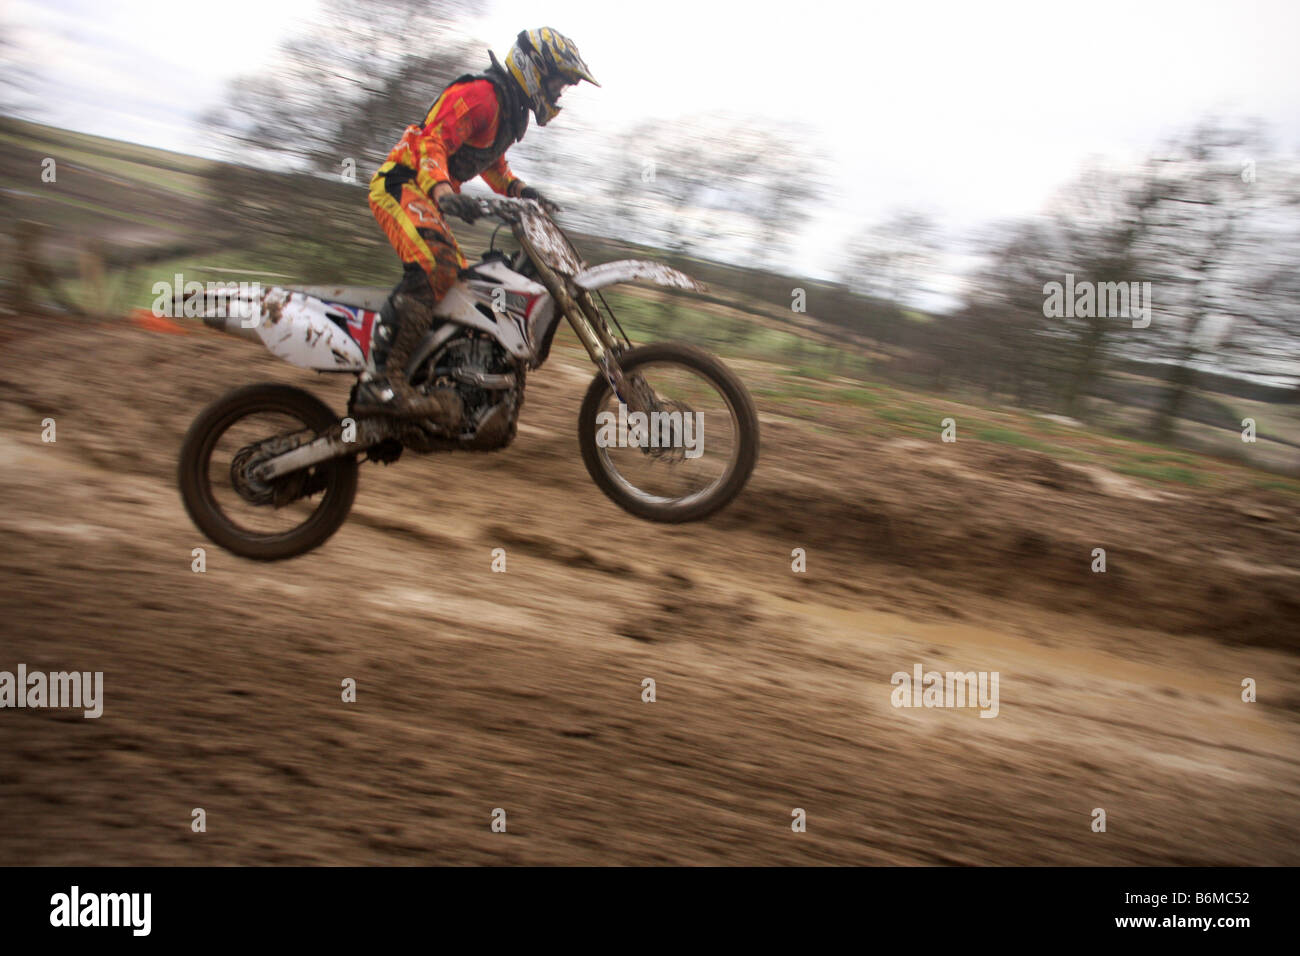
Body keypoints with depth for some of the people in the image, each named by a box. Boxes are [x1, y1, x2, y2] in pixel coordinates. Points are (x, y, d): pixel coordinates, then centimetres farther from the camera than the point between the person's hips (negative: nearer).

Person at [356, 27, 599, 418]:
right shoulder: (481, 94, -14)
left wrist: (519, 189, 19)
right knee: (436, 267, -31)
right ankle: (382, 381, -39)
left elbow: (492, 162, 36)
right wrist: (442, 191, -42)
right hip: (402, 183, -11)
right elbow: (433, 142, -25)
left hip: (427, 195, 11)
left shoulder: (510, 109, 19)